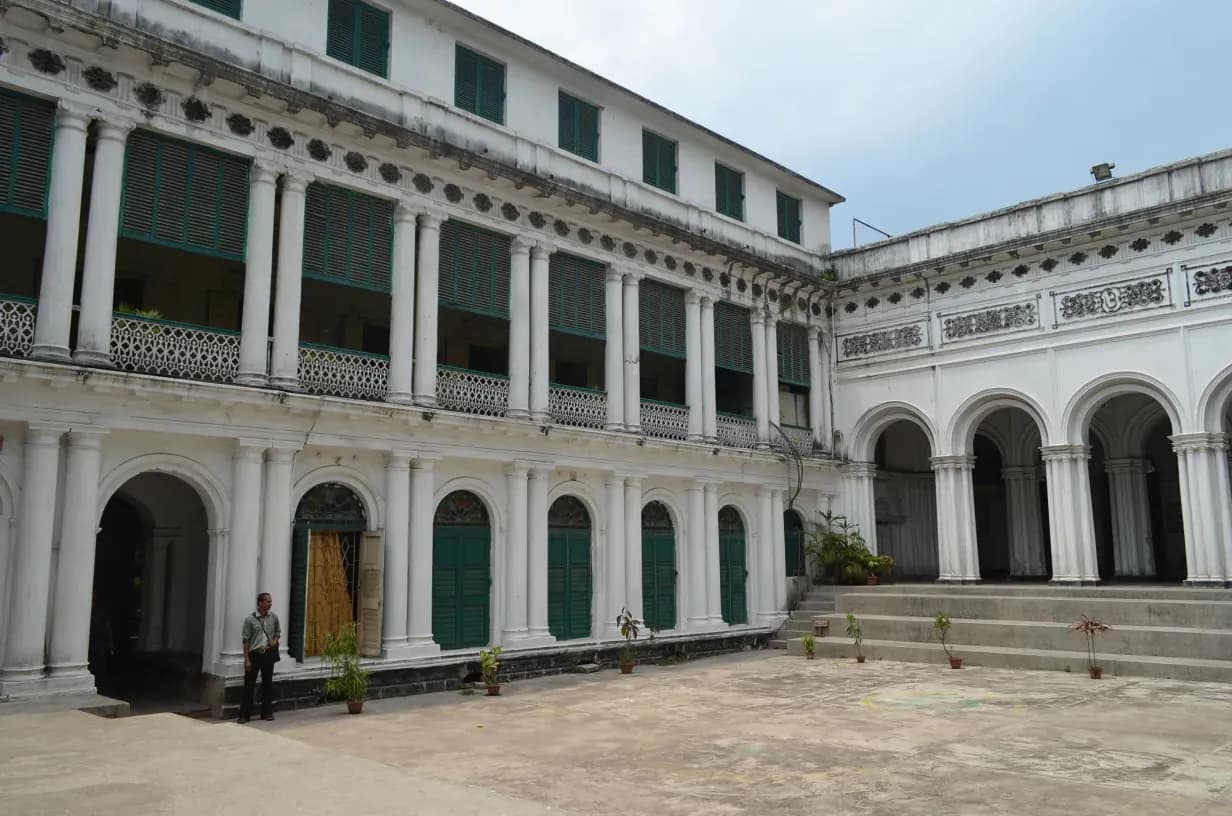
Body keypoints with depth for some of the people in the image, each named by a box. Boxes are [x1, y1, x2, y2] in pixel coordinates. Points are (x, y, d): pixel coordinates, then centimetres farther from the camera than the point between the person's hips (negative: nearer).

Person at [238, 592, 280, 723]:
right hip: (254, 654, -3)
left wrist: (275, 640, -4)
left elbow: (278, 631, 19)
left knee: (267, 683, 9)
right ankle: (245, 714, 8)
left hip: (268, 654, 3)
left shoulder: (274, 617, 4)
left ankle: (267, 712, 18)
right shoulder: (250, 619, -8)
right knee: (249, 684, 1)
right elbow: (246, 640, -7)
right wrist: (246, 659, -9)